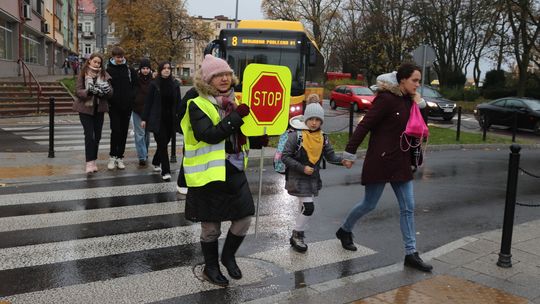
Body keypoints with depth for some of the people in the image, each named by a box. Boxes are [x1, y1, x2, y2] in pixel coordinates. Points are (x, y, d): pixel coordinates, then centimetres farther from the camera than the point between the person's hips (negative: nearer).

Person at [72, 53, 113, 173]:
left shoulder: (104, 74, 5)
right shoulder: (83, 74, -2)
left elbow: (110, 92, 1)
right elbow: (77, 91, -8)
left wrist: (105, 91, -21)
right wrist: (88, 91, -26)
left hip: (99, 109, 3)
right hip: (85, 108, -3)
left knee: (97, 135, 9)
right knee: (89, 135, -9)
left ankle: (93, 160, 22)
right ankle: (89, 162, -7)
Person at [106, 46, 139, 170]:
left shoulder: (130, 70, 6)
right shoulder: (108, 70, 1)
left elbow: (136, 85, 8)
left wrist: (131, 97, -7)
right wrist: (109, 99, -10)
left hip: (127, 107, 2)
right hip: (114, 107, -2)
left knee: (124, 132, 6)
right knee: (115, 130, -6)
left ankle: (120, 157, 16)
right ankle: (112, 156, 8)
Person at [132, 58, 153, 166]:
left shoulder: (153, 80, 0)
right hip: (137, 110, -2)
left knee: (147, 133, 14)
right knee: (139, 133, -5)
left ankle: (145, 153, 31)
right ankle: (142, 156, -5)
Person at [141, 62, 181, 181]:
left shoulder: (175, 84, 4)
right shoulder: (154, 84, -2)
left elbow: (178, 102, 6)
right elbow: (148, 102, 0)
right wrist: (144, 119, -3)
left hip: (171, 119, 3)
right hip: (157, 120, -3)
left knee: (163, 143, 12)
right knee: (163, 144, -7)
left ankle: (156, 162, 37)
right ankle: (165, 171, -5)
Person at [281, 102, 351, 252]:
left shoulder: (323, 138, 1)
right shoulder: (296, 136, -15)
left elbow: (330, 156, 3)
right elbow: (285, 157, -14)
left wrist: (342, 161, -17)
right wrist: (302, 168, -20)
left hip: (313, 178, 6)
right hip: (297, 178, -6)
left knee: (303, 208, 15)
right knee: (308, 207, -12)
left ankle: (298, 237, 31)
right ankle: (297, 236, 7)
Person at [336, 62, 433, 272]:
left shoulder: (408, 101, 9)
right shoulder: (387, 99, -16)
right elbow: (365, 125, -17)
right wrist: (350, 152, -16)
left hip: (401, 162, 8)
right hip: (380, 161, -8)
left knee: (408, 207, 5)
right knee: (369, 204, 6)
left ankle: (411, 254, 12)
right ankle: (344, 230, 33)